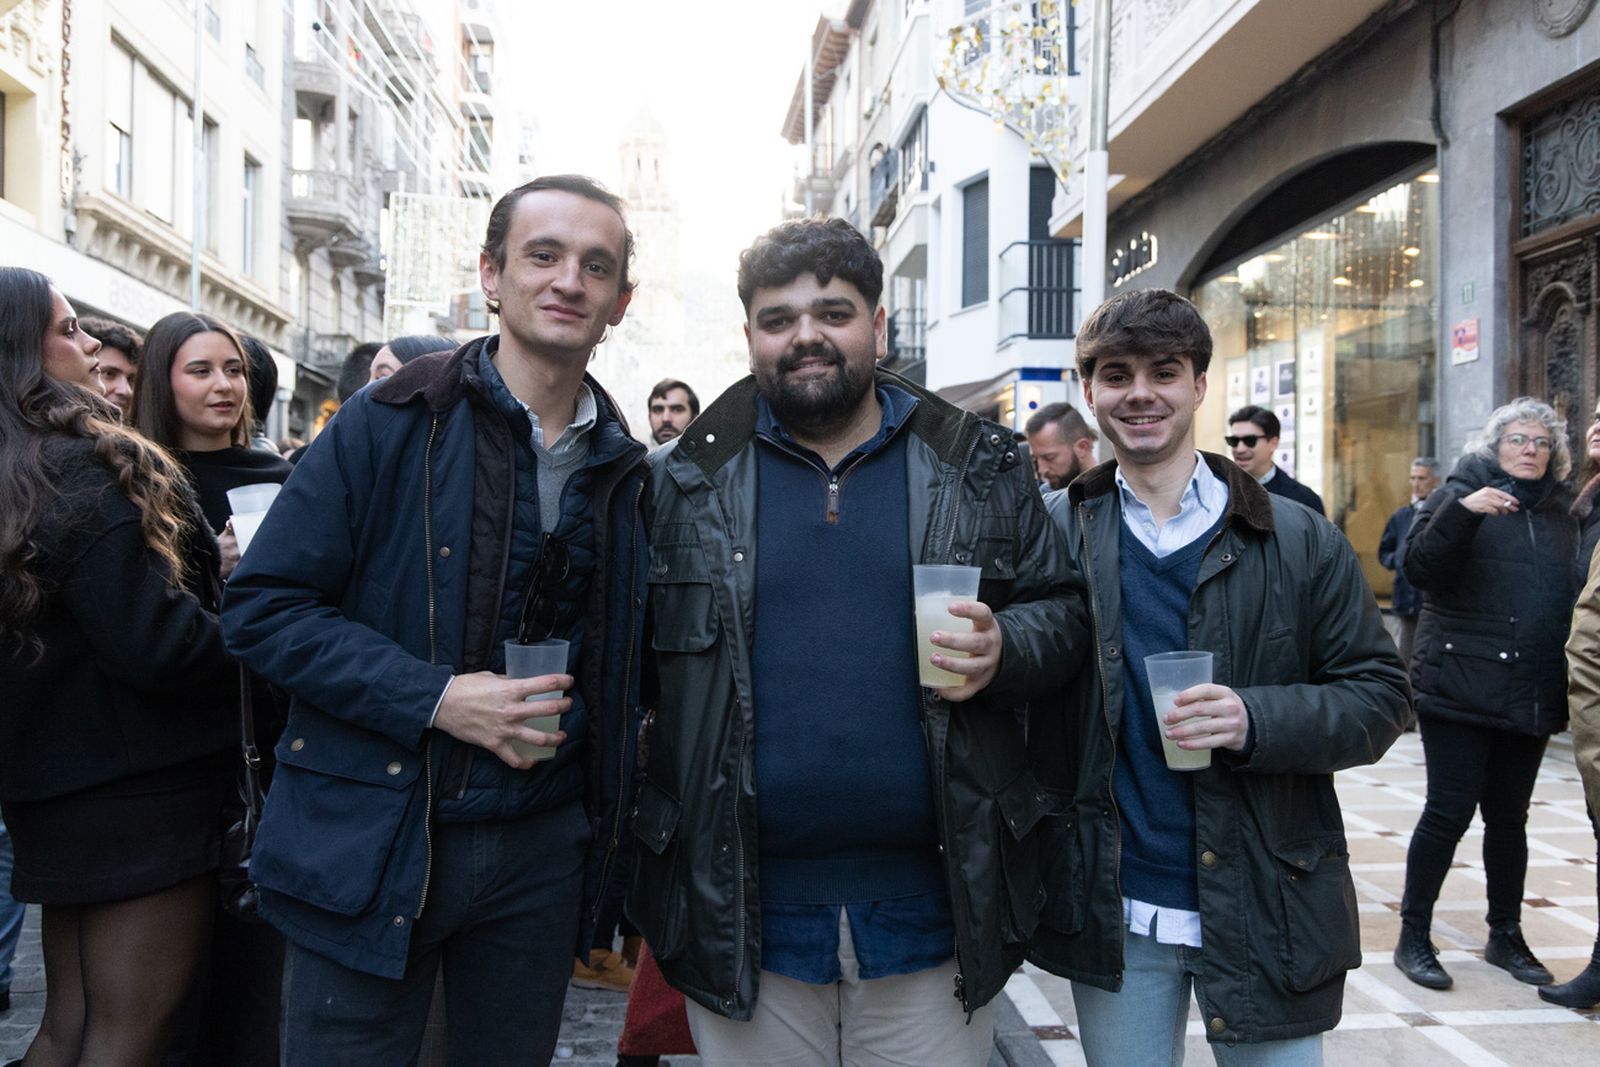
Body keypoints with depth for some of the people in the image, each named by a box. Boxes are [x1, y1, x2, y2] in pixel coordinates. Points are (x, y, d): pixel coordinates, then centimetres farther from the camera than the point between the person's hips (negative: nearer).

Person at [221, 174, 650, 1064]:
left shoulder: (624, 465, 5)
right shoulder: (391, 424, -8)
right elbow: (264, 605, -9)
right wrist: (433, 697, -19)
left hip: (542, 849, 4)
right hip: (373, 843, -3)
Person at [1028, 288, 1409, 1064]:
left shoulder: (1301, 542, -3)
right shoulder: (1054, 530, 0)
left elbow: (1378, 697, -3)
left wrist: (1257, 719, -19)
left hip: (1266, 910, 0)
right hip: (1113, 914, 1)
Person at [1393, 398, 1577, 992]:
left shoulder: (1560, 513, 14)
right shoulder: (1460, 494, 0)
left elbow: (1574, 593, 19)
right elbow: (1419, 568, -13)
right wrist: (1462, 510, -27)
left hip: (1531, 693, 5)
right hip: (1461, 688, -5)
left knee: (1510, 817, 13)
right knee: (1449, 811, -3)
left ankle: (1506, 937, 27)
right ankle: (1413, 938, 8)